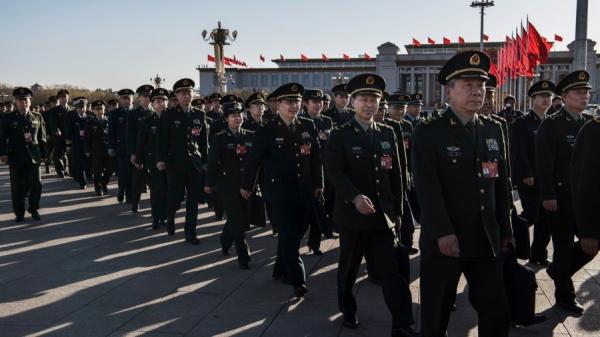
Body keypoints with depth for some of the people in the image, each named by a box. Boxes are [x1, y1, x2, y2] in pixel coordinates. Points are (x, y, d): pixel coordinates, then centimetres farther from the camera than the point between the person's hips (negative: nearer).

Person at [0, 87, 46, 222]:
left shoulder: (37, 117, 8)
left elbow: (42, 137, 11)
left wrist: (43, 154, 7)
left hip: (33, 157, 1)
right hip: (15, 158, -1)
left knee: (36, 185, 0)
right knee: (18, 187, 4)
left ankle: (34, 209, 20)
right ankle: (19, 213, 16)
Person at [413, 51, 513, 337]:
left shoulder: (495, 130, 10)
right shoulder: (428, 133, -7)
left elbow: (502, 185, 13)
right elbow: (427, 188, -15)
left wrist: (505, 231, 12)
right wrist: (443, 233, -21)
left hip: (487, 240, 5)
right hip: (443, 240, -4)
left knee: (497, 313, 8)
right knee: (435, 314, 8)